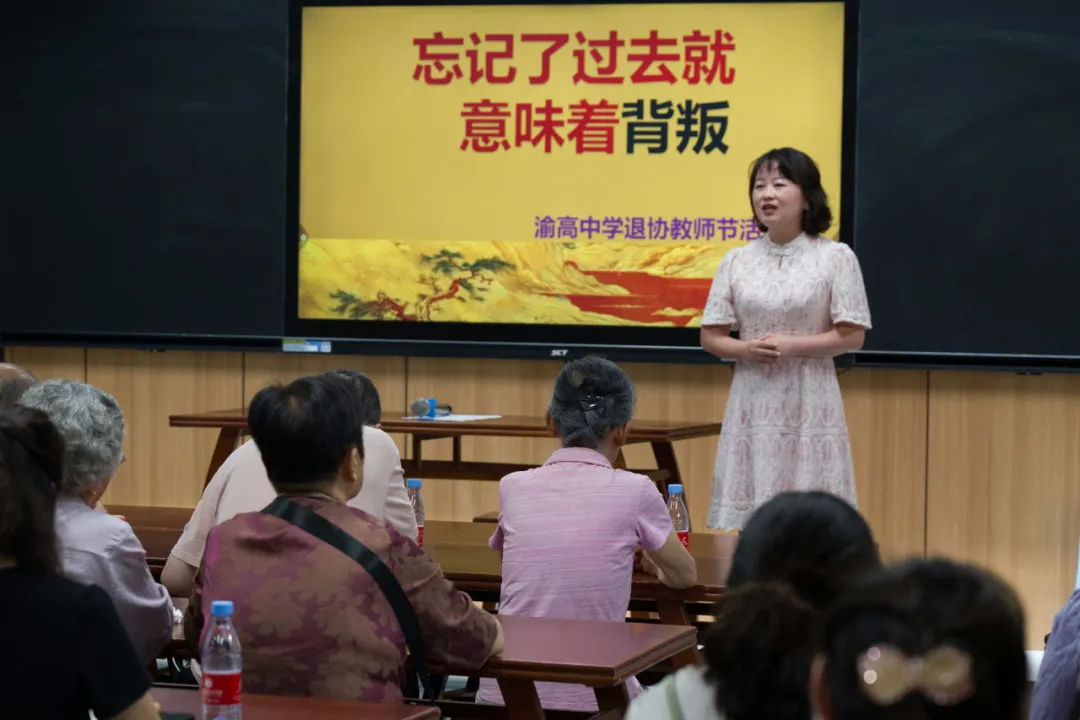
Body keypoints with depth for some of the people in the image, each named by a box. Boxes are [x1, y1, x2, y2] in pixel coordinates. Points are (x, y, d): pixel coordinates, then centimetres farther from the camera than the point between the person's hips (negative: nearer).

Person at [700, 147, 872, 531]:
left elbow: (852, 337, -4)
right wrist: (746, 349, -12)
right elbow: (710, 336, 8)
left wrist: (791, 346, -15)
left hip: (809, 403, -3)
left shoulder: (835, 257, -3)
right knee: (747, 513, 3)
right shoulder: (737, 261, 5)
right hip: (753, 402, 3)